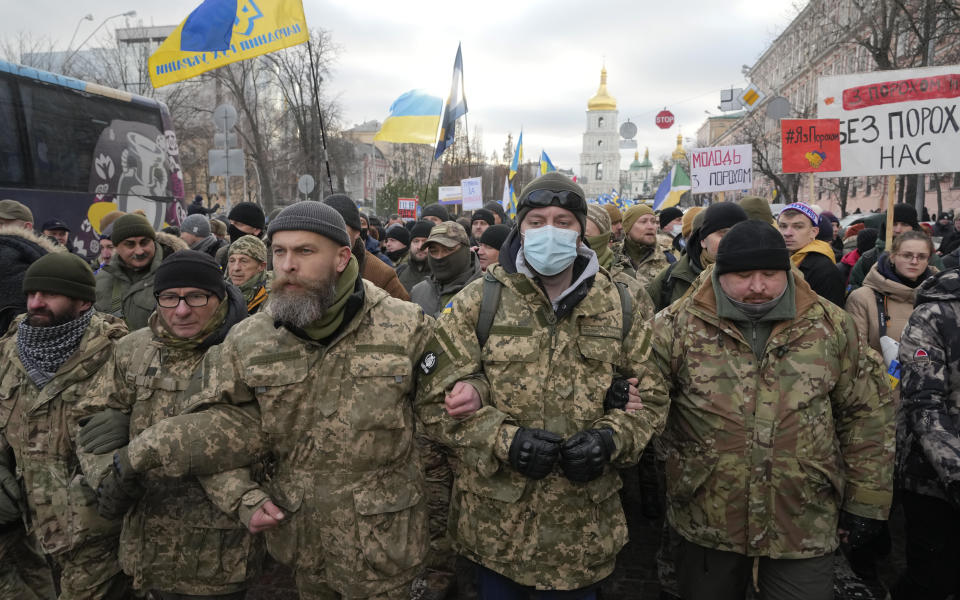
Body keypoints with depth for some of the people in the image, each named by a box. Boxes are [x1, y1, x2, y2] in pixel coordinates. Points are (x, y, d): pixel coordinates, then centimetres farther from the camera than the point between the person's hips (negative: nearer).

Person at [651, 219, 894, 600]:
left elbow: (867, 414, 7)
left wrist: (866, 500, 6)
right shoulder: (678, 326, -6)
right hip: (706, 524, 0)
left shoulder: (831, 325, 1)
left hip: (805, 529, 1)